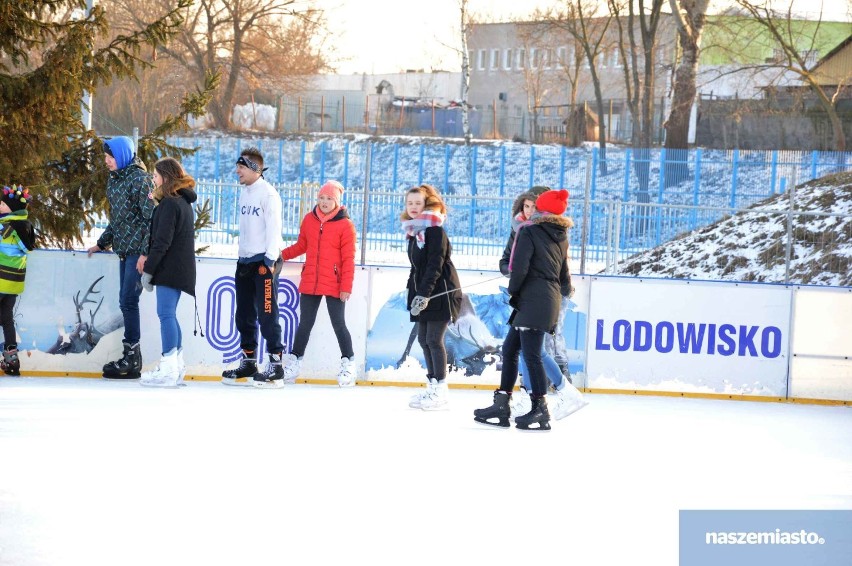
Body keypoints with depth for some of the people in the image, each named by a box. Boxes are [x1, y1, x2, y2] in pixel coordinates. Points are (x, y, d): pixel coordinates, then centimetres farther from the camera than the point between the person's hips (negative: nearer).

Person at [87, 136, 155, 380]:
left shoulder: (140, 179, -12)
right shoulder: (114, 180, 14)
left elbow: (150, 218, -16)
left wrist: (145, 254, -20)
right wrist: (102, 243, 28)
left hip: (138, 250, -9)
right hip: (124, 250, 9)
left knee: (128, 301, -9)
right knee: (126, 302, 8)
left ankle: (132, 358, -5)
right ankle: (130, 357, 11)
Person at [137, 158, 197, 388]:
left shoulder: (170, 203, -14)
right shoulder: (183, 201, 16)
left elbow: (162, 241, -18)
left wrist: (149, 270, -16)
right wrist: (149, 258, 16)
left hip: (170, 268, -10)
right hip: (180, 268, 10)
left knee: (166, 314, -9)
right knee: (169, 314, 16)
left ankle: (168, 371, -11)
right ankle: (177, 367, 20)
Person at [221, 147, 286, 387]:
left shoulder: (268, 194, -12)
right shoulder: (244, 194, 14)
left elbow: (274, 228, -16)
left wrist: (270, 261, -20)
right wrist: (241, 256, 18)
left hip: (264, 261, -9)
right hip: (245, 261, 9)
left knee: (267, 314, -10)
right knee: (244, 315, 11)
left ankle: (275, 367, -9)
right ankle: (248, 364, 20)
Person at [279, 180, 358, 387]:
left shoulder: (345, 225, -7)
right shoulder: (309, 220, 5)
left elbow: (348, 259, -8)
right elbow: (301, 245, 15)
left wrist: (346, 287, -11)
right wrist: (283, 254, 0)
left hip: (334, 285, -4)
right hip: (309, 283, 4)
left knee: (338, 324, 2)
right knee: (305, 323, 11)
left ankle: (348, 363, 14)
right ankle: (294, 362, 19)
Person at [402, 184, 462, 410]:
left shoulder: (435, 230, -13)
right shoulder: (414, 231, 14)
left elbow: (435, 265, -20)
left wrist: (424, 293, -25)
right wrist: (413, 292, 18)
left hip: (440, 292, -9)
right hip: (423, 294, 9)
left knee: (434, 340, -8)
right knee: (423, 339, 10)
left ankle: (439, 390, -4)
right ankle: (432, 386, 17)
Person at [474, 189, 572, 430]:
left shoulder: (529, 232, -8)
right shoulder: (561, 237, 15)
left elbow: (520, 267, -15)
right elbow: (564, 274, 21)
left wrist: (513, 290, 3)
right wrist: (565, 290, 43)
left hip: (533, 299, -8)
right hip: (550, 299, 8)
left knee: (531, 354, -6)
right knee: (510, 349, 13)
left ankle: (540, 411, -5)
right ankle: (501, 405, 13)